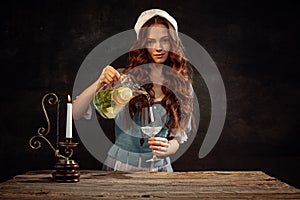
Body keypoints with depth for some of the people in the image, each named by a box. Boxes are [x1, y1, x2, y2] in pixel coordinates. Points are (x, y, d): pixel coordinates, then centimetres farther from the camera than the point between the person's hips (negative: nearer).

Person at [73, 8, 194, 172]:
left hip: (159, 168, 3)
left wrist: (166, 149, -12)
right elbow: (75, 113, -7)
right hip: (119, 166, -2)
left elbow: (178, 136, 11)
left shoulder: (183, 85, 5)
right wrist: (100, 83, -22)